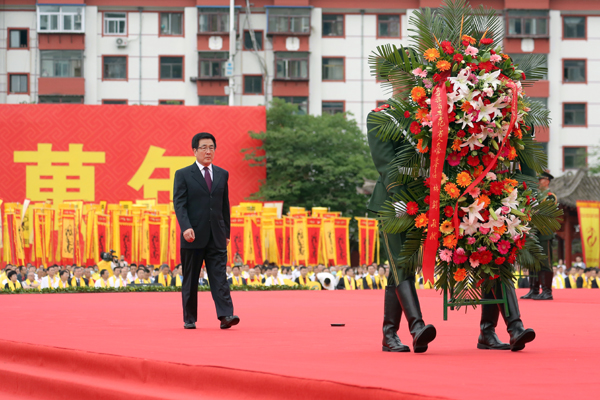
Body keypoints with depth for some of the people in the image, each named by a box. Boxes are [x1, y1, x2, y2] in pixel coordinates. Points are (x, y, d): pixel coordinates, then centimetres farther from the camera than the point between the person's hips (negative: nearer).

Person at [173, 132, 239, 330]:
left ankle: (225, 315, -18)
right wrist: (186, 227, -21)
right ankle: (189, 319, 12)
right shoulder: (183, 175, 1)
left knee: (219, 276, -8)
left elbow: (225, 205, 17)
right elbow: (179, 204, -7)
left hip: (216, 237, 2)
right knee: (190, 280, 4)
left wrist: (226, 232, 14)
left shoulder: (222, 175, 13)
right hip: (193, 236, -2)